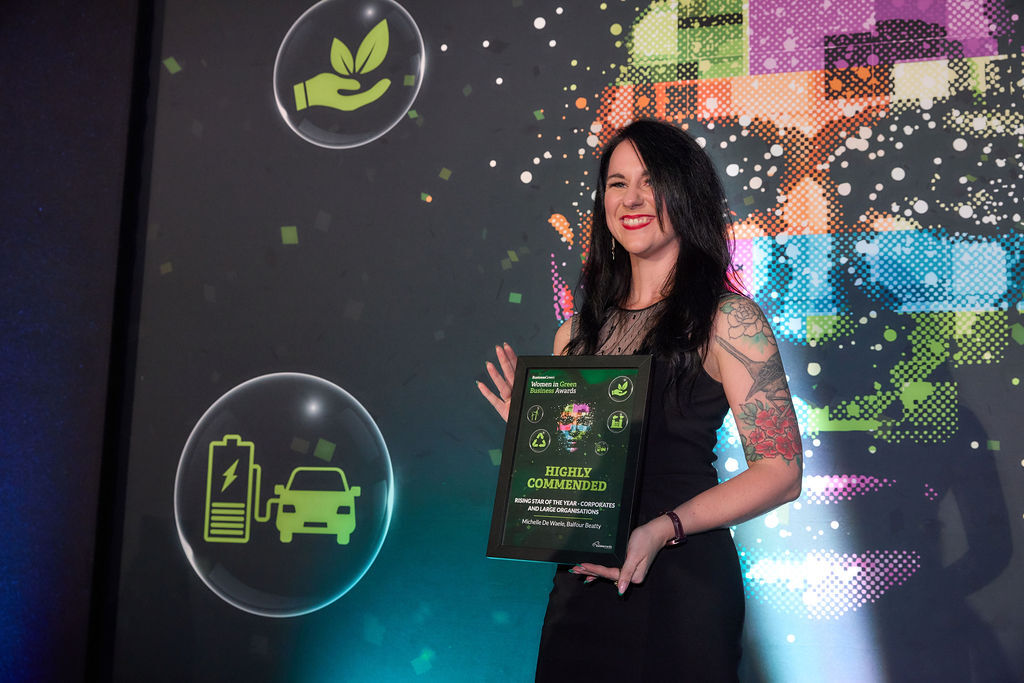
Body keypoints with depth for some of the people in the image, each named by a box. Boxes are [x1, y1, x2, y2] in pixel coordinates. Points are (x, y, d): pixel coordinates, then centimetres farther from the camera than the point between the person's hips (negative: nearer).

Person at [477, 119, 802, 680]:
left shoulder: (725, 318, -6)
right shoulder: (577, 333, 9)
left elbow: (780, 472, -11)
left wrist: (663, 529, -22)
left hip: (679, 579, -4)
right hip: (579, 583, 5)